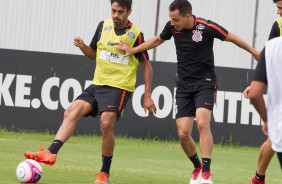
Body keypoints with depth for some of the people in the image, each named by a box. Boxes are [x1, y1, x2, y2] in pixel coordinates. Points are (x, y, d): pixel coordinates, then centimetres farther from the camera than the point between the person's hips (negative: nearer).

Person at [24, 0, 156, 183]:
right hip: (98, 84, 6)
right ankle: (51, 153, -24)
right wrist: (82, 46, -3)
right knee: (71, 112, -13)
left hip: (119, 87, -5)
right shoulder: (104, 26, 7)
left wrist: (147, 96, -6)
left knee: (106, 124, -22)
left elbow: (146, 65, -1)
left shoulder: (136, 34, -7)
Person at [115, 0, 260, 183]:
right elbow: (158, 40, 19)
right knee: (183, 133, -4)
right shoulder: (172, 27, -3)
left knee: (203, 123, -26)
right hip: (184, 86, 4)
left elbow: (232, 38, -2)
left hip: (205, 83, -4)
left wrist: (254, 52, 3)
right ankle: (198, 167, 20)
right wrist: (133, 50, 19)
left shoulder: (207, 27, -16)